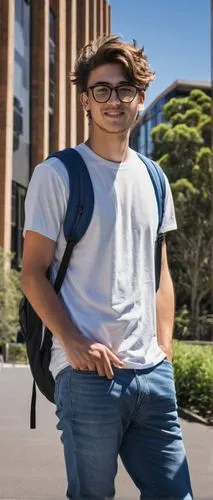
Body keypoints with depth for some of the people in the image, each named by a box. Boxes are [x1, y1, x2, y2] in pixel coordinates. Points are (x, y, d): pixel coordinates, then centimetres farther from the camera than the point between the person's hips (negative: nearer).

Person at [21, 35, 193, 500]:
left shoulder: (152, 178, 14)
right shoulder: (57, 173, -3)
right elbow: (33, 274, -5)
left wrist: (164, 349, 8)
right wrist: (75, 343, -16)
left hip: (153, 373, 5)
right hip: (88, 374, -5)